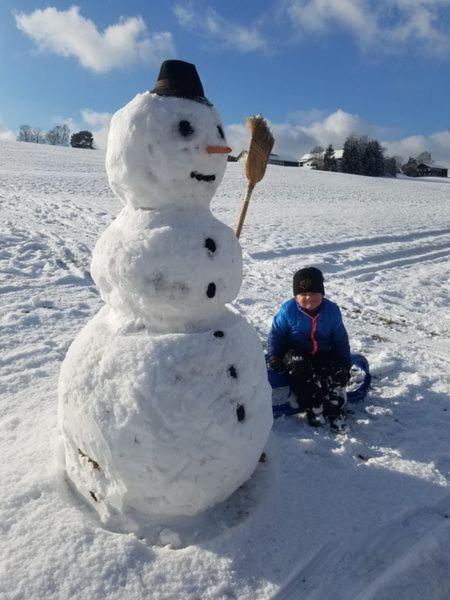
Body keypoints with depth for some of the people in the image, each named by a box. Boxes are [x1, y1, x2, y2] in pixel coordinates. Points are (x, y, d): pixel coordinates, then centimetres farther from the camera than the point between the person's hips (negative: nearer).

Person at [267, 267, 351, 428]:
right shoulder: (288, 309, -10)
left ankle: (333, 410, -12)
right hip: (296, 353, -2)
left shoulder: (331, 310, -2)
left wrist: (346, 362, 5)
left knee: (339, 372, -22)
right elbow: (276, 335, -1)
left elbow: (340, 338, 9)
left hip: (323, 353, 3)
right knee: (300, 367, -35)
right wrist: (274, 357, -11)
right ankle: (313, 409, -31)